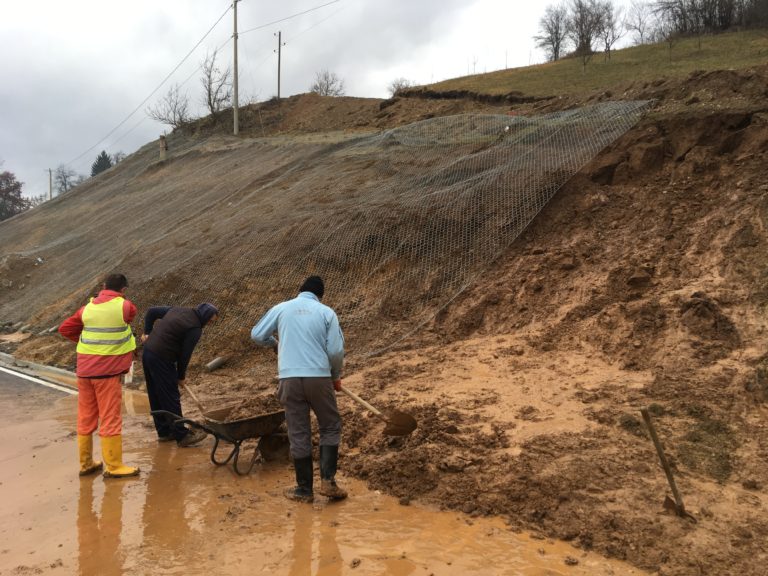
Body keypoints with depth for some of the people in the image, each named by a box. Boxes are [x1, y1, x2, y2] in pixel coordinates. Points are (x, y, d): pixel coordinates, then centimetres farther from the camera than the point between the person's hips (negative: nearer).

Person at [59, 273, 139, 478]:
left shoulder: (87, 308, 7)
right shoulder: (125, 307, -8)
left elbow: (64, 329, 12)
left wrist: (84, 340, 17)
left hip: (84, 370, 6)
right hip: (108, 371, -5)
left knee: (85, 418, 13)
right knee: (111, 419, 0)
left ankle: (86, 464, 22)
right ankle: (113, 467, 4)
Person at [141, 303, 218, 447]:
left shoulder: (178, 310, 11)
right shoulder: (195, 329, -13)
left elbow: (152, 311, 18)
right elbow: (185, 355, -9)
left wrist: (147, 332, 21)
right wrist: (181, 376, 4)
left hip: (147, 352, 9)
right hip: (161, 359, -9)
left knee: (155, 397, 15)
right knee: (171, 398, -3)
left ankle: (164, 431, 26)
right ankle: (182, 436, 4)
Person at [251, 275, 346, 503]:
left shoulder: (281, 308, 8)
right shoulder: (326, 312, 4)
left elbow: (256, 335, 12)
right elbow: (336, 350, -3)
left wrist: (275, 343, 32)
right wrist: (336, 376, 14)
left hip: (290, 378, 1)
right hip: (318, 377, -1)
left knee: (298, 434, 9)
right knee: (330, 427, 15)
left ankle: (304, 489, 16)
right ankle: (327, 480, 6)